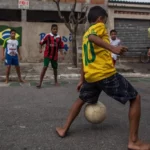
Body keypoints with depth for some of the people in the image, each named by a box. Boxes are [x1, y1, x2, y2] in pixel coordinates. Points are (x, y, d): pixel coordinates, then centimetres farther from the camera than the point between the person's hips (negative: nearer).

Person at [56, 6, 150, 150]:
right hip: (106, 74, -7)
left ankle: (64, 129, 30)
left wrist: (82, 80, 29)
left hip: (90, 76, 8)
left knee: (81, 100, 31)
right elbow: (92, 37, -23)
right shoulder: (99, 26, 2)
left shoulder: (84, 35, 23)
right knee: (135, 98, 3)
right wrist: (113, 48, -35)